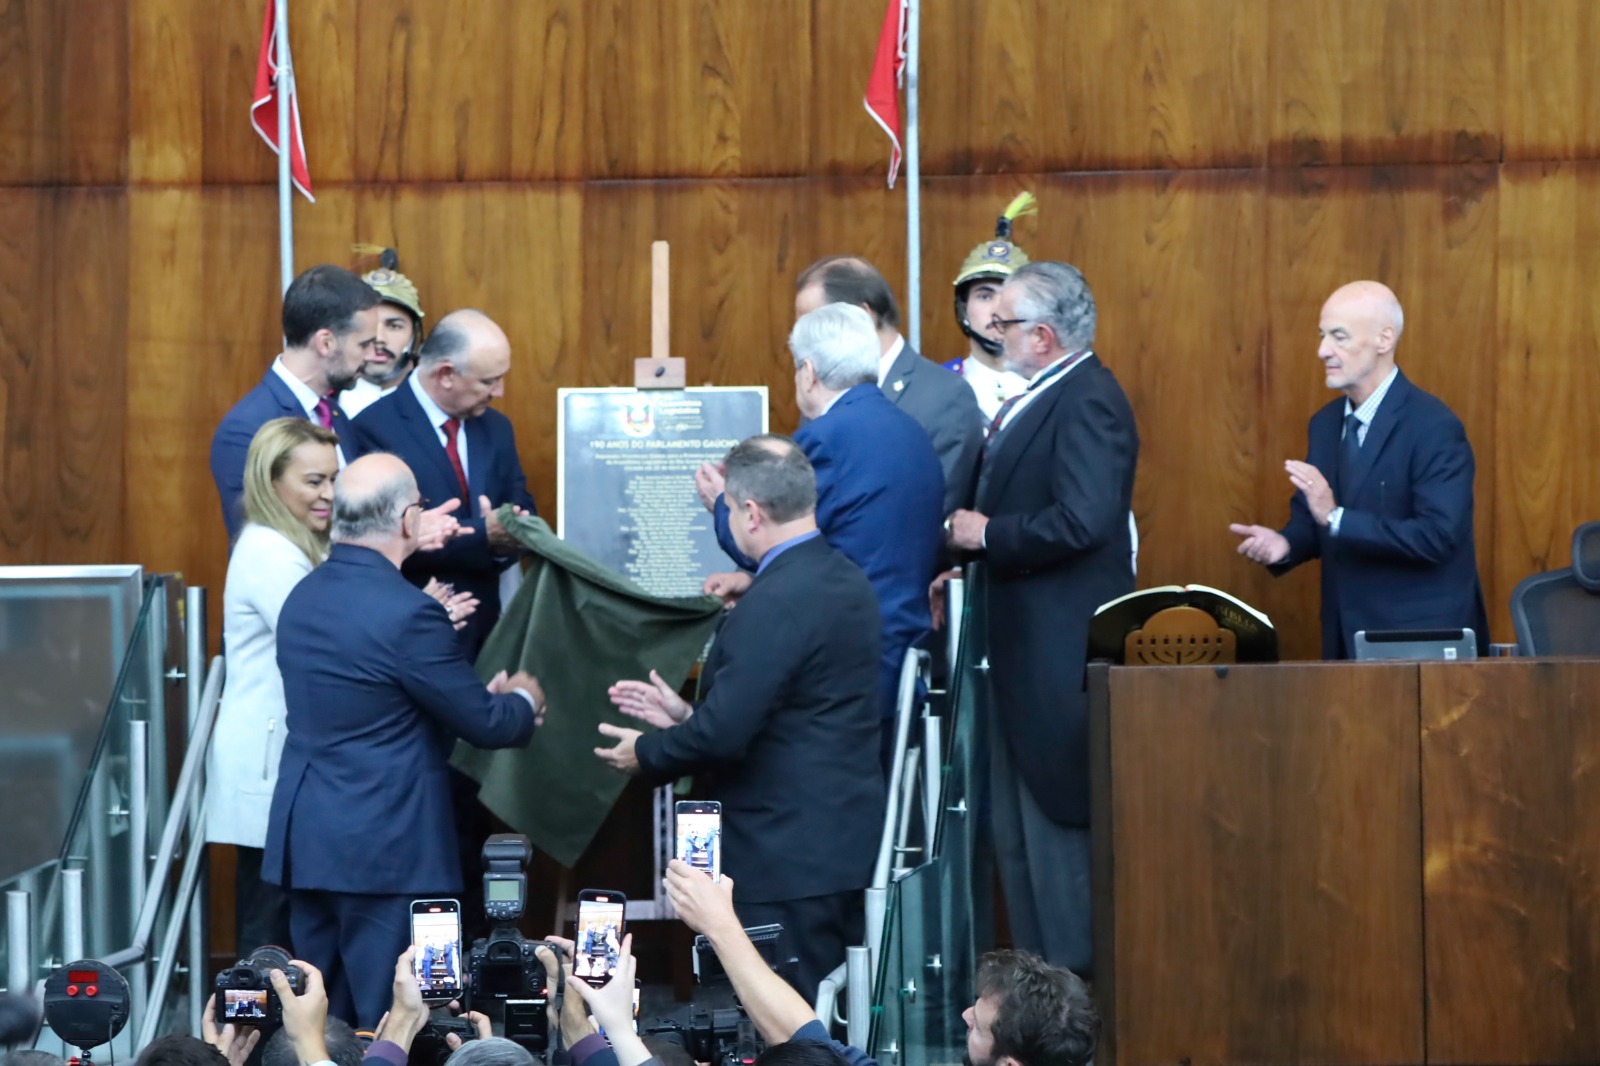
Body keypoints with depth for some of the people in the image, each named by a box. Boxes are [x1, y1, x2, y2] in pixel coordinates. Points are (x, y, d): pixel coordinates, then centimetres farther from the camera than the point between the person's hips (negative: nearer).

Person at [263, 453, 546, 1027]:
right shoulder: (407, 614, -18)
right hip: (384, 849, -8)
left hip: (304, 841, 8)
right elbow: (483, 724, -10)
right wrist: (523, 701, 13)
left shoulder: (302, 598, 7)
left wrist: (485, 697, 20)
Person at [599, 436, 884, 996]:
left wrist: (645, 754, -5)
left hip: (789, 857, -10)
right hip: (845, 840, 10)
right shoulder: (846, 581, 11)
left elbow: (725, 734, -22)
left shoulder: (776, 603, -20)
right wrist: (687, 715, 17)